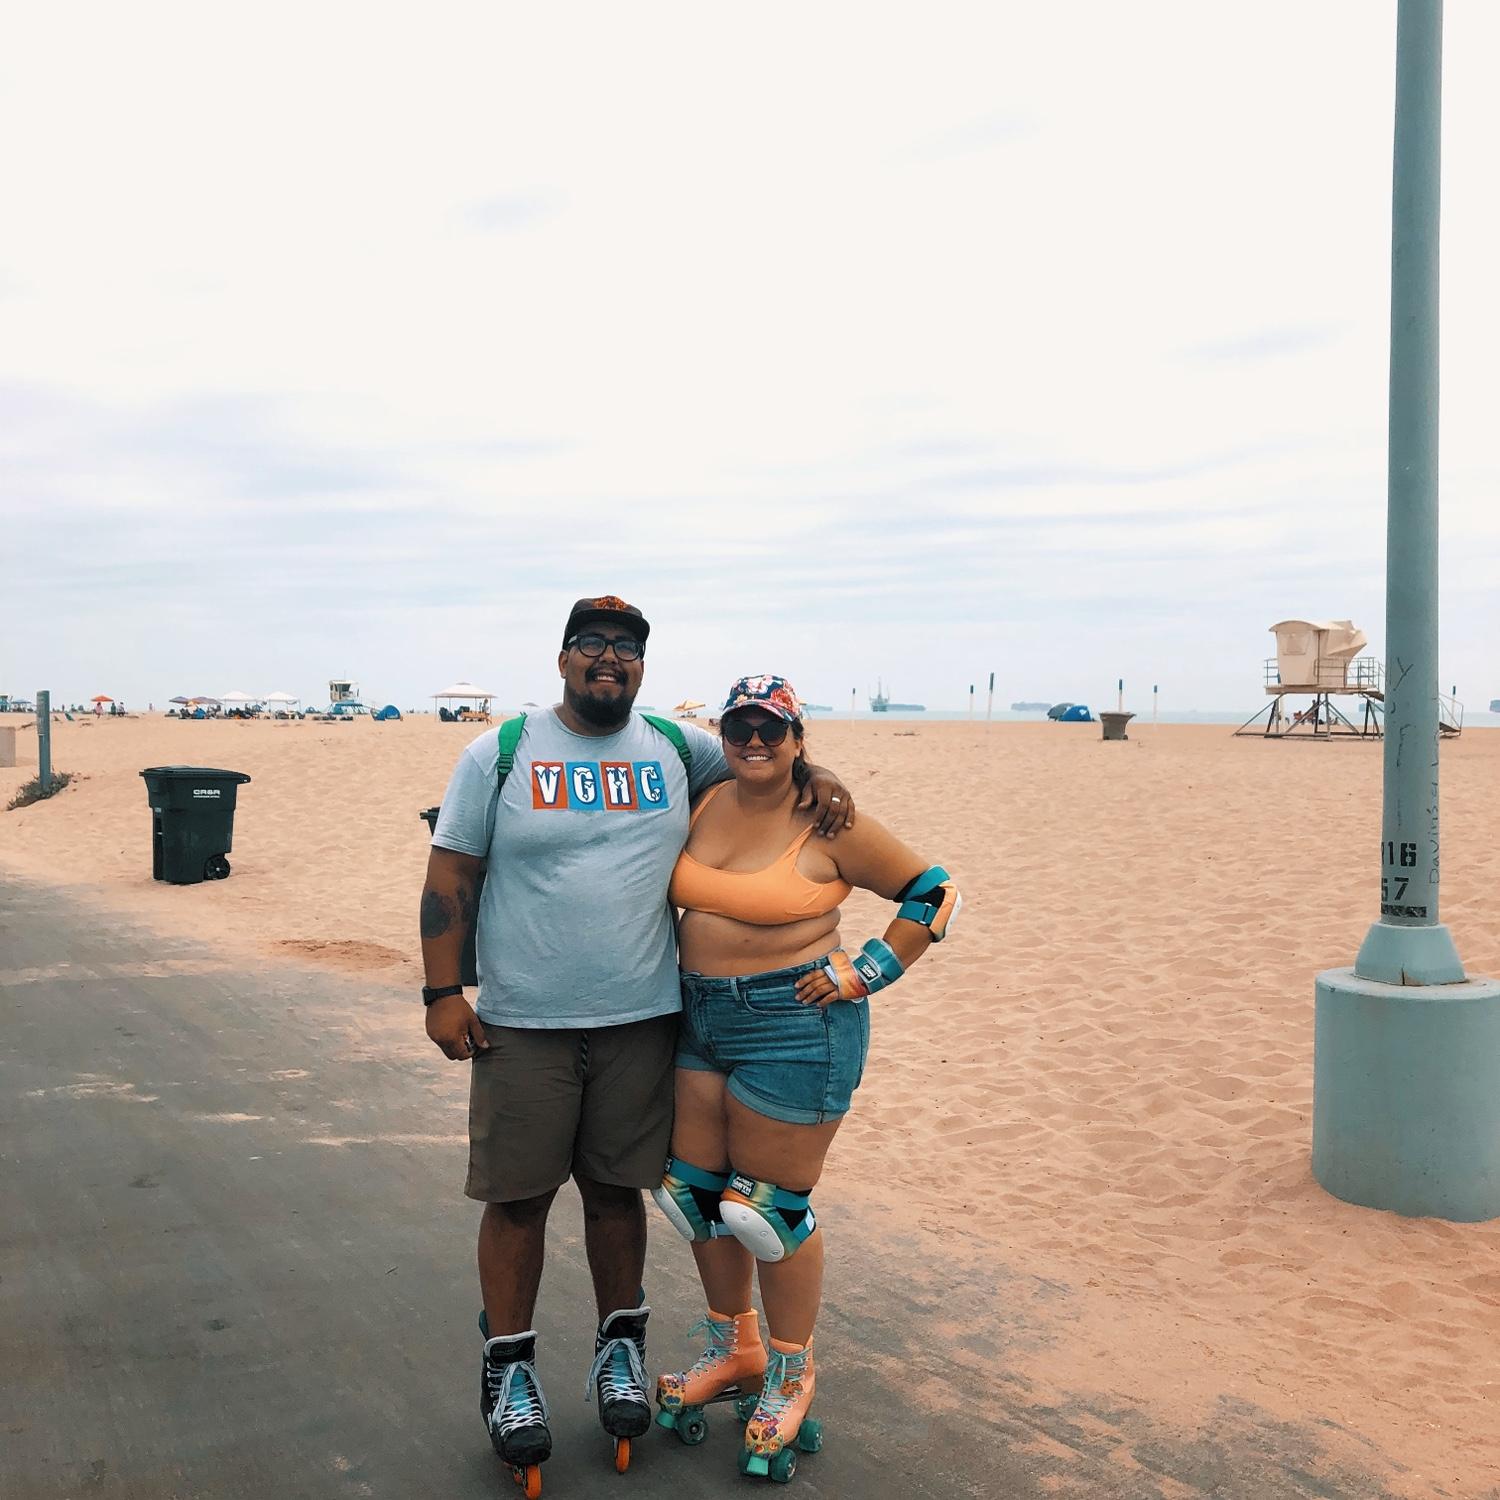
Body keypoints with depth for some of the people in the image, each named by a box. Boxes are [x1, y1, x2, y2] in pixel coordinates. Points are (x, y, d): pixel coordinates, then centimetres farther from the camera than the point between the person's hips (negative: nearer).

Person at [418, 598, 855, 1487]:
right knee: (518, 1197, 4)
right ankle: (510, 1367, 23)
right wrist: (443, 993, -6)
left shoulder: (677, 748, 6)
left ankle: (621, 1346, 33)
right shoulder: (501, 753, -1)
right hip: (523, 1024, -2)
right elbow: (451, 874, -1)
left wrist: (817, 781, -1)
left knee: (618, 1188, 13)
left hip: (642, 1021, 2)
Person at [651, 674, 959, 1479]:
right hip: (700, 1021, 6)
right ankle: (735, 1351, 34)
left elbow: (934, 894, -7)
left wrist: (864, 971, -10)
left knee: (770, 1205, 1)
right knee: (693, 1190, 12)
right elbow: (676, 893, 21)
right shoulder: (705, 806, 4)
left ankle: (792, 1376, 24)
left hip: (794, 1029, -6)